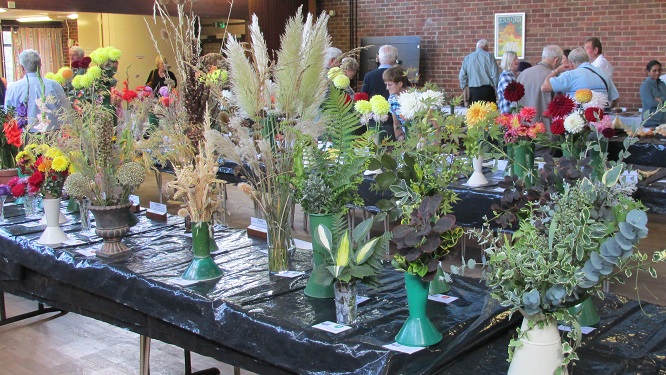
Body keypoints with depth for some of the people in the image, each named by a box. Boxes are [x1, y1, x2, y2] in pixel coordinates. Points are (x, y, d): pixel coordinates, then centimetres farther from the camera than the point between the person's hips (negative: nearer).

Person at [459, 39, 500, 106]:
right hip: (488, 89, -2)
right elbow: (495, 74, -3)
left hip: (473, 91, 2)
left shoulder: (467, 58, 9)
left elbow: (462, 76, 5)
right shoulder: (489, 56, 1)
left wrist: (464, 88, 16)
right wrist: (496, 87, 7)